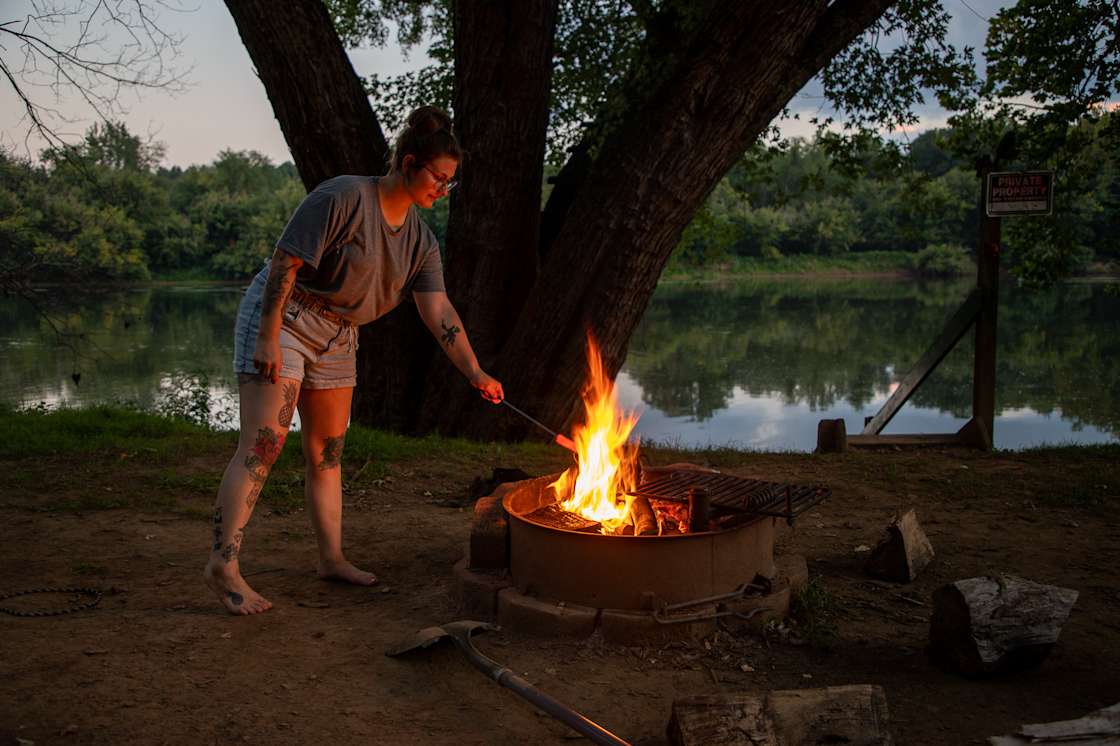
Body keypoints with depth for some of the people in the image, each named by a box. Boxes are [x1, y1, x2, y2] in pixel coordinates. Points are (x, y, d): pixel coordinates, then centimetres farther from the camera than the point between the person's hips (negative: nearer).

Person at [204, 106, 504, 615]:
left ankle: (332, 559, 21)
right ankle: (222, 566, -9)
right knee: (263, 445, -13)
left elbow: (439, 312, -2)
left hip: (337, 338, 8)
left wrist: (475, 373, -10)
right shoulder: (343, 198, -19)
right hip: (281, 320, -8)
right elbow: (284, 263, -21)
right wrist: (269, 339, -25)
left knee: (327, 452, 11)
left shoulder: (420, 241, 3)